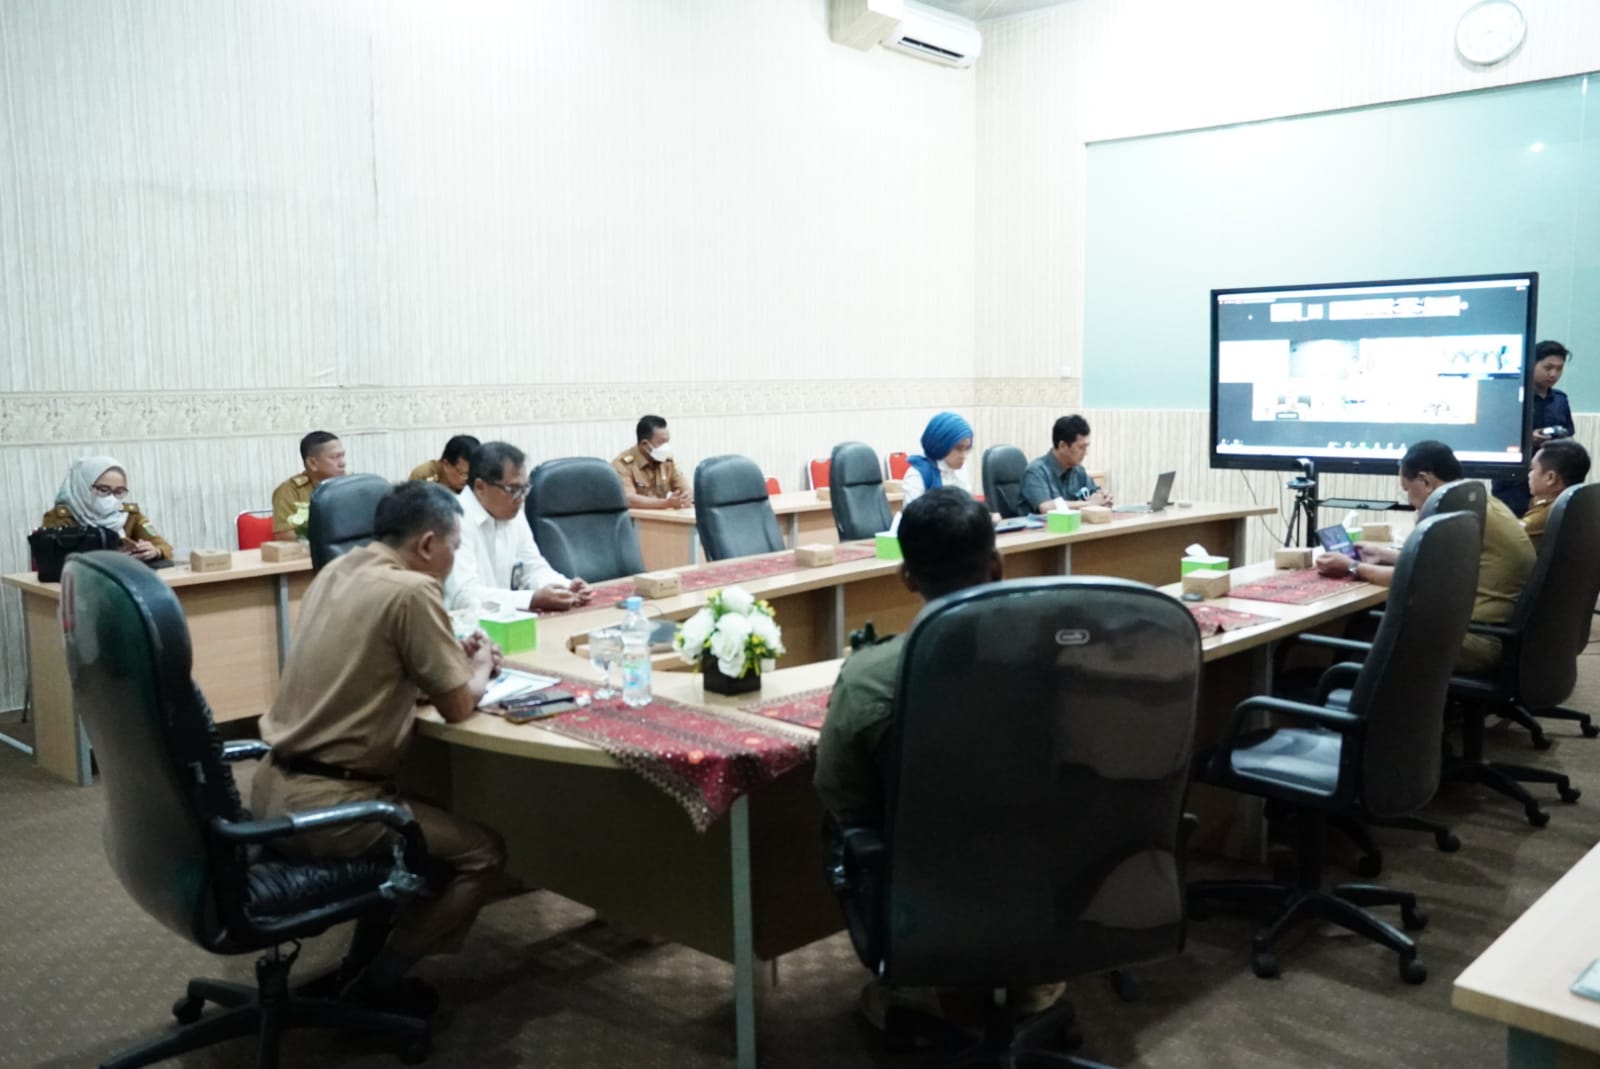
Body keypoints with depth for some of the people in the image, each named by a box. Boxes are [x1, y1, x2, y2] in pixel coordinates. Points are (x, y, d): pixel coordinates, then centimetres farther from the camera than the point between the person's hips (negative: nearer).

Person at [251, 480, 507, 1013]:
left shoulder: (337, 572, 9)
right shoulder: (410, 590, -17)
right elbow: (458, 706, -10)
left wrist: (454, 656, 14)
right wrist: (481, 667, 11)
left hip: (272, 787, 9)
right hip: (321, 804, -9)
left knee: (428, 824, 30)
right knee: (481, 852, 4)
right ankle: (379, 977, 9)